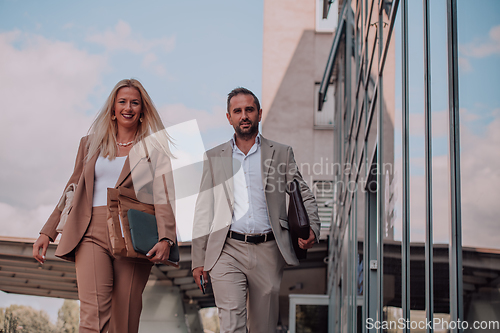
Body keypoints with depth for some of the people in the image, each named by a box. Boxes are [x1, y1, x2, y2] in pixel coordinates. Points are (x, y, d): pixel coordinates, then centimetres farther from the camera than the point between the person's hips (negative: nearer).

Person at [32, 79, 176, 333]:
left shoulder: (155, 148, 11)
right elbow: (73, 190, 23)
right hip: (92, 234, 1)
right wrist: (47, 232, 15)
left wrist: (165, 238, -16)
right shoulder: (91, 144, 20)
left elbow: (164, 196, 1)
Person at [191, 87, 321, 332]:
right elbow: (203, 210, 12)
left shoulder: (281, 154, 11)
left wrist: (312, 229, -7)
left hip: (267, 252, 1)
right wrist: (198, 259, 7)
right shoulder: (214, 157, 12)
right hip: (227, 251, -1)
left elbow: (304, 197, 13)